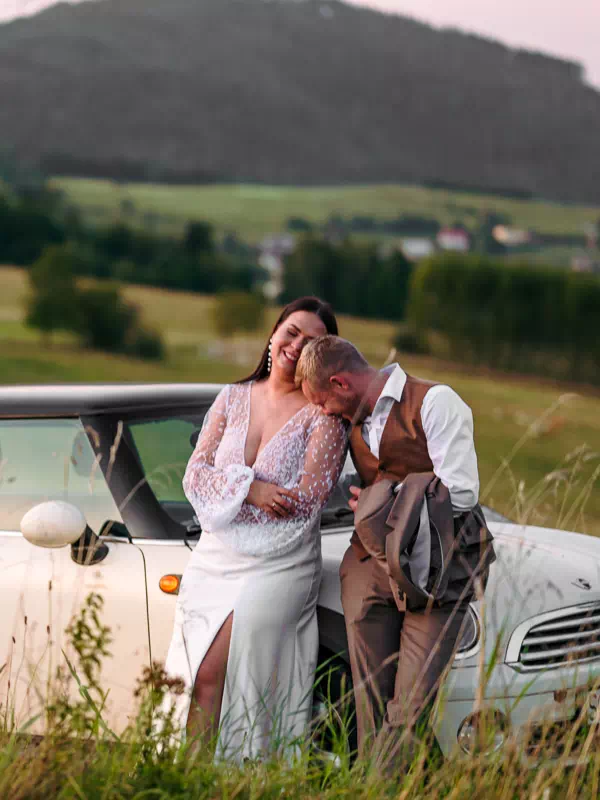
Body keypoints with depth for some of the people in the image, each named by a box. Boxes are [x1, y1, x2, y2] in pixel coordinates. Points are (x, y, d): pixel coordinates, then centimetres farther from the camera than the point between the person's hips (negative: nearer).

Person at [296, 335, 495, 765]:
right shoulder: (356, 421, 19)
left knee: (413, 698, -13)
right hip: (370, 566, 7)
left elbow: (460, 494, -14)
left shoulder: (435, 402, -5)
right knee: (370, 699, 0)